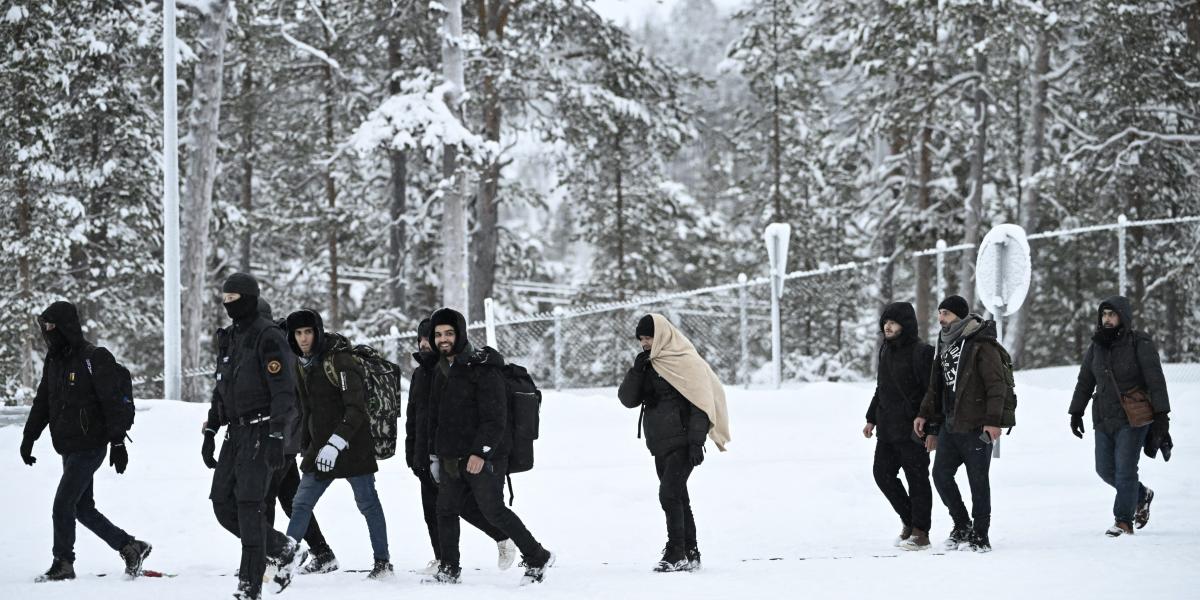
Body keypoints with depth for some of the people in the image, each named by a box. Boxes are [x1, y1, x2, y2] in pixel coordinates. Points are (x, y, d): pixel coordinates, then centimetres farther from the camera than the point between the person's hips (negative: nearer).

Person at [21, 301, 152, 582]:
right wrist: (28, 438, 14)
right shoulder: (53, 360, 12)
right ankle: (131, 547, 20)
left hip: (90, 446, -9)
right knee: (83, 508, 11)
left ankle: (63, 564, 0)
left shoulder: (95, 358, -12)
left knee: (63, 506, -10)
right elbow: (42, 403, 19)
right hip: (69, 449, 9)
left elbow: (112, 402, -15)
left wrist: (118, 442, -19)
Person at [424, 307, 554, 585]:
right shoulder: (441, 370, 14)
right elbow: (435, 417, 22)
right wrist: (435, 455, 20)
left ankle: (537, 557, 3)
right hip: (451, 458, 8)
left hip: (483, 458, -8)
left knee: (494, 511, -8)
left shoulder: (482, 368, -13)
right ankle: (449, 570, 18)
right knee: (446, 511, 7)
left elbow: (495, 417, -18)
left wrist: (480, 452, -24)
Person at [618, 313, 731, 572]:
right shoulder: (648, 364, 13)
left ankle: (677, 554, -11)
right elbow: (628, 399, 8)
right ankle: (690, 554, 14)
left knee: (669, 493, -14)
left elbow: (701, 404, -12)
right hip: (660, 443, 7)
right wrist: (637, 370, -6)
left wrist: (697, 442, -18)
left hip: (683, 443, -7)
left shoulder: (688, 362, -8)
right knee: (678, 497, 9)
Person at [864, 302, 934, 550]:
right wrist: (872, 418, 19)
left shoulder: (920, 353, -13)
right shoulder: (886, 350, 13)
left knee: (917, 478, -2)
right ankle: (909, 521, 23)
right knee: (882, 473, 9)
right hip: (887, 427, 8)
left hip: (911, 428, -8)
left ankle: (920, 532, 5)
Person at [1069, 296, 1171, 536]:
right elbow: (1084, 381, 17)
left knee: (1125, 469, -8)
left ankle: (1123, 521, -1)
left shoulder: (1140, 344, -8)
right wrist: (1076, 413, 15)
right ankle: (1141, 495, 32)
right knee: (1105, 469, 8)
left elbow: (1156, 381, -11)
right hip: (1104, 419, 6)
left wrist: (1161, 415, -16)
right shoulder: (1096, 346, 8)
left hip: (1132, 418, -6)